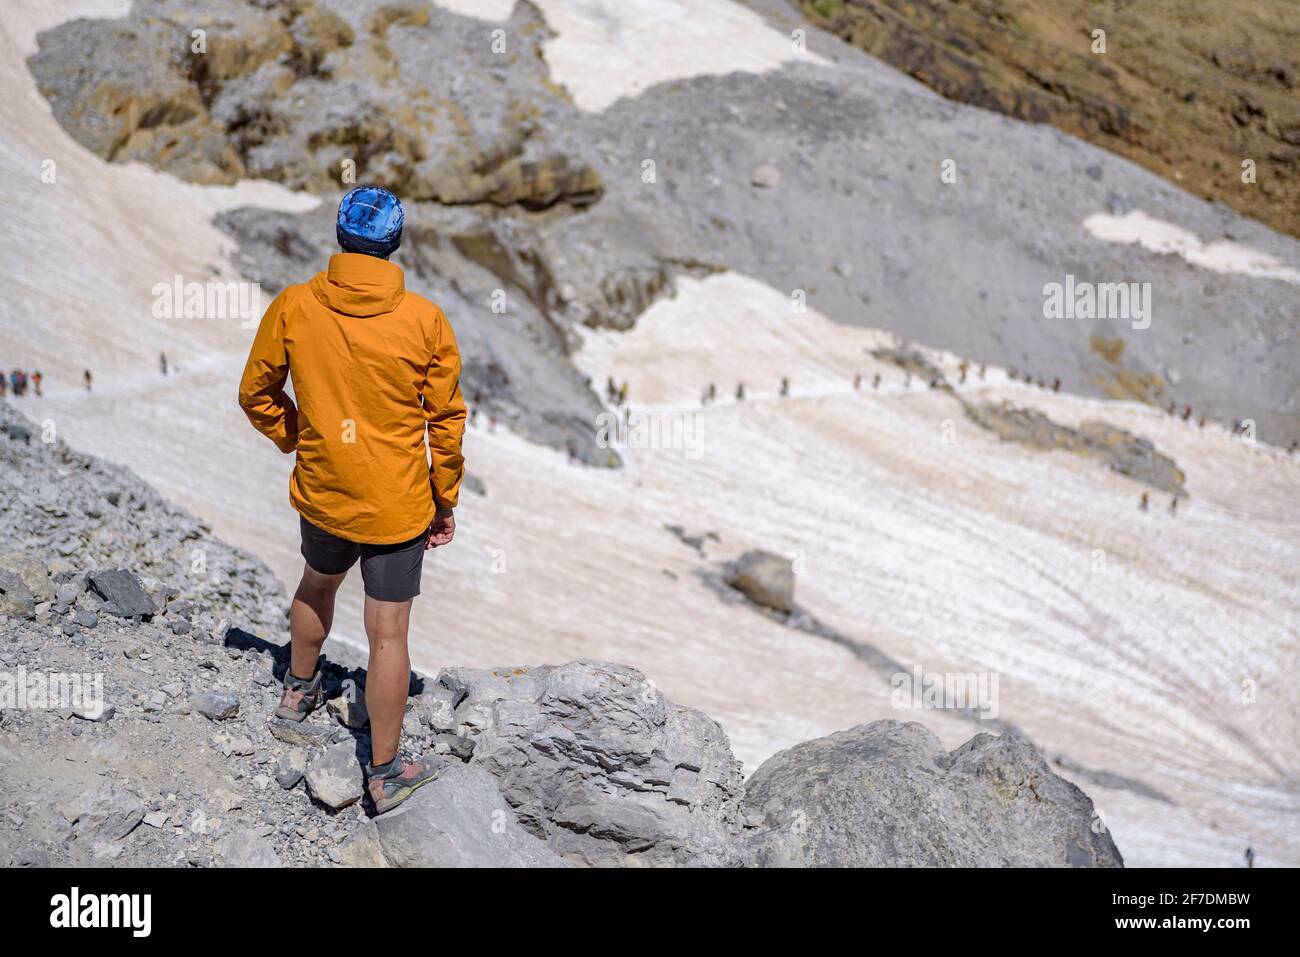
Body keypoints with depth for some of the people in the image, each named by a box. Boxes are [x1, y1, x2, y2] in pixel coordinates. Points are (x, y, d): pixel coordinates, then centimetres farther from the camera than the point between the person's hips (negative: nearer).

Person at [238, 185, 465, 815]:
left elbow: (255, 394, 2)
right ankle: (385, 774, 15)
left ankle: (299, 690, 54)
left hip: (321, 495, 3)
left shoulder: (292, 308, -10)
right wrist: (445, 503, 5)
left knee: (317, 584, 31)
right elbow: (447, 422, -8)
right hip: (398, 506, -3)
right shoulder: (425, 321, -15)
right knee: (388, 636, 5)